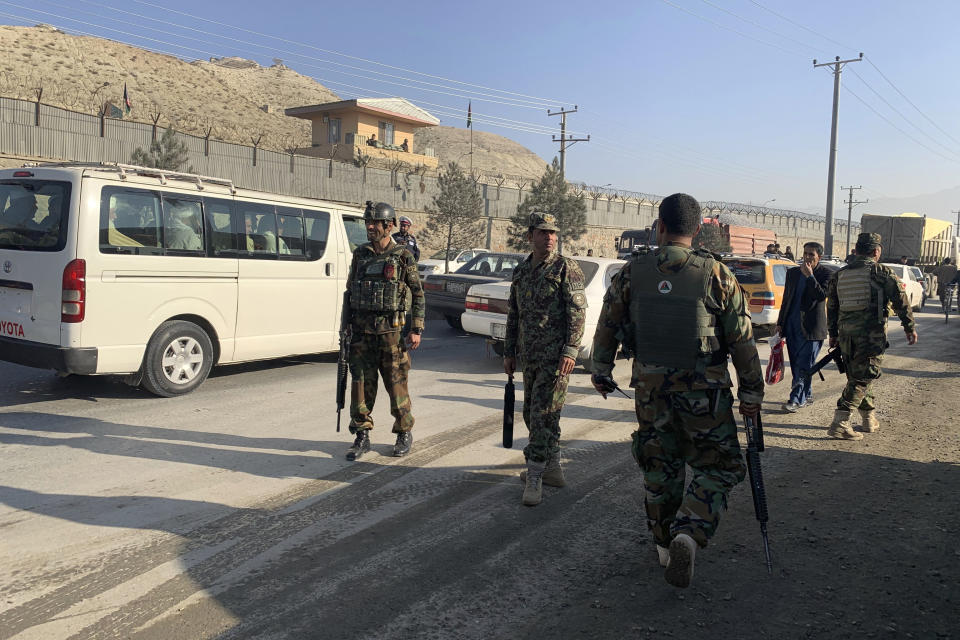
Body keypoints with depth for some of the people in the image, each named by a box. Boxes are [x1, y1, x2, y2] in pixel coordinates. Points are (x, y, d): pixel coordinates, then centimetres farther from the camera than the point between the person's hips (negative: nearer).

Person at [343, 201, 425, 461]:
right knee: (361, 384, 3)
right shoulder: (360, 254, 10)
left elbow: (418, 294, -1)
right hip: (362, 331, 4)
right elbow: (350, 291, 15)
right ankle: (362, 437, 13)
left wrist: (416, 329, -6)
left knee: (396, 384, 3)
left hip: (390, 331, -3)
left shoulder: (403, 256, -3)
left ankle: (405, 434, 19)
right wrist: (346, 324, 9)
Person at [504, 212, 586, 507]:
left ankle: (534, 477, -2)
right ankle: (552, 467, 28)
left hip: (556, 356, -7)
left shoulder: (566, 268, -6)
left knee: (544, 414, -8)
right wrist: (509, 352, 16)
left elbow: (577, 312, -11)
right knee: (532, 413, 14)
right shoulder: (521, 271, 12)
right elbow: (513, 315, 17)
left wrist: (570, 350, -19)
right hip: (529, 355, 7)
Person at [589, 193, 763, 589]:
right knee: (719, 468, 11)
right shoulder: (716, 275, -10)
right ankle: (688, 536, -9)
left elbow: (607, 327, 5)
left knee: (659, 467, 18)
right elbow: (742, 340, -6)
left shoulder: (631, 273, -4)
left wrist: (601, 371, 21)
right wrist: (751, 393, 5)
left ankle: (665, 545, 30)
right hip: (703, 393, -2)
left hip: (650, 388, 3)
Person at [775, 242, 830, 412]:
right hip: (792, 324, 6)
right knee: (796, 364, 11)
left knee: (804, 364, -6)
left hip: (811, 326, -6)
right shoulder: (792, 272, 12)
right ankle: (806, 394, 24)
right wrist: (780, 323, 14)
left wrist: (810, 276, -20)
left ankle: (797, 399, -3)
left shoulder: (825, 273, -4)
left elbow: (822, 296, -18)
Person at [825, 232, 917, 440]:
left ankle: (870, 419, 29)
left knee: (857, 375, 18)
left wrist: (833, 334, 22)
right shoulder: (882, 272, -3)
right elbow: (900, 301, -4)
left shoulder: (840, 275, 13)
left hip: (846, 332, 6)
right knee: (863, 377, -6)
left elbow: (831, 307, 16)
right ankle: (839, 423, -15)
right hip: (871, 333, -6)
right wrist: (910, 327, 5)